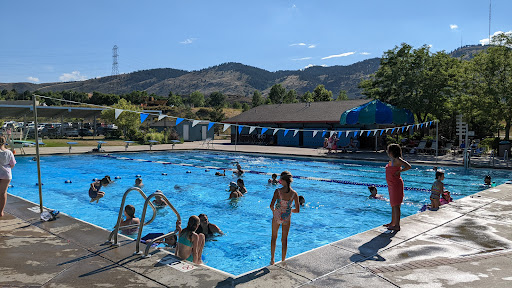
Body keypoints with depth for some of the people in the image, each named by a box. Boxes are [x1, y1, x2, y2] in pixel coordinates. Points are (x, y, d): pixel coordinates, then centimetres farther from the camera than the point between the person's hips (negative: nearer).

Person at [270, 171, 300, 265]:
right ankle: (283, 261, 24)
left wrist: (274, 211, 0)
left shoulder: (278, 191, -17)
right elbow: (297, 210, -7)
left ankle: (272, 259, 27)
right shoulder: (294, 193, -11)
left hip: (277, 216, -1)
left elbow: (271, 205, -21)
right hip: (287, 218, 1)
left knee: (274, 237, 20)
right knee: (284, 239, 17)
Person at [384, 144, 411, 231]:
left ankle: (397, 226, 2)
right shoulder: (392, 160, 12)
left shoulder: (397, 159, -16)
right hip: (391, 185, 10)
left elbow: (408, 166, -25)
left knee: (396, 205, -4)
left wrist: (399, 171, -17)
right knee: (393, 205, 18)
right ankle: (392, 222, 30)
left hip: (396, 185, -10)